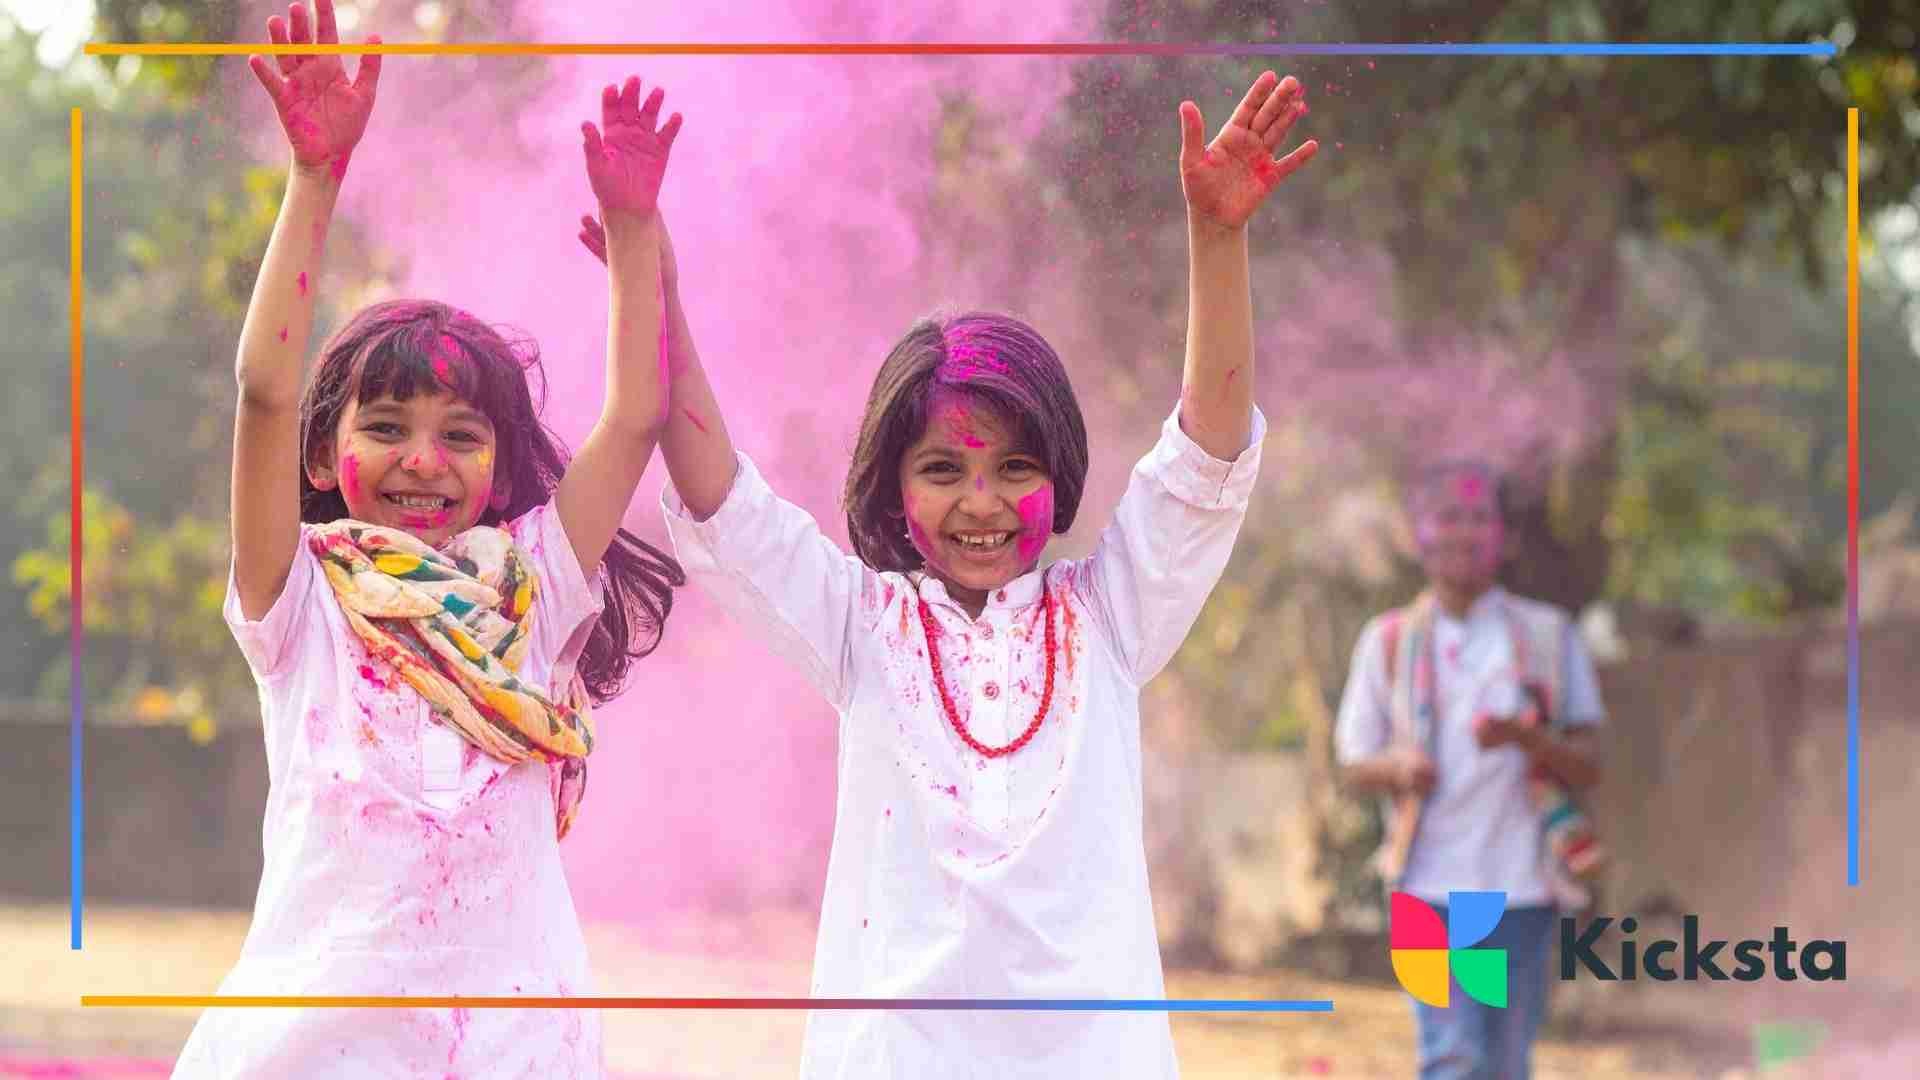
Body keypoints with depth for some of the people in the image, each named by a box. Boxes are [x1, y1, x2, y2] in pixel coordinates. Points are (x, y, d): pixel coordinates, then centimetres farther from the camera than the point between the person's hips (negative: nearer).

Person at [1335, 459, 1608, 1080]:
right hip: (1432, 887, -1)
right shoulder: (1389, 643, 7)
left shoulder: (1548, 637, 6)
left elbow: (1587, 768, 4)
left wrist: (1526, 736, -17)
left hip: (1521, 887, 1)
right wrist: (1399, 767, -13)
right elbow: (1353, 764, 11)